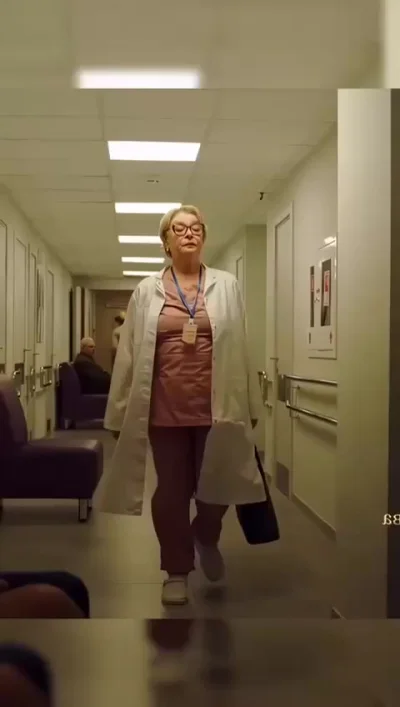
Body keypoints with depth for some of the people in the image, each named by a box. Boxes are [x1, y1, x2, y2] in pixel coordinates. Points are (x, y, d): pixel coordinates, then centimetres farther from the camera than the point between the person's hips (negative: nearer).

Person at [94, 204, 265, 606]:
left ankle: (206, 538, 39)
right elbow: (129, 353, 3)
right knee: (171, 490, 8)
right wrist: (121, 412, 2)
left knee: (218, 486, 6)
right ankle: (177, 571, 25)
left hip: (216, 406, 0)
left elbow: (241, 348, 5)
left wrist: (249, 405, 4)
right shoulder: (147, 291, 4)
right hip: (166, 408, 0)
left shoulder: (226, 287, 5)